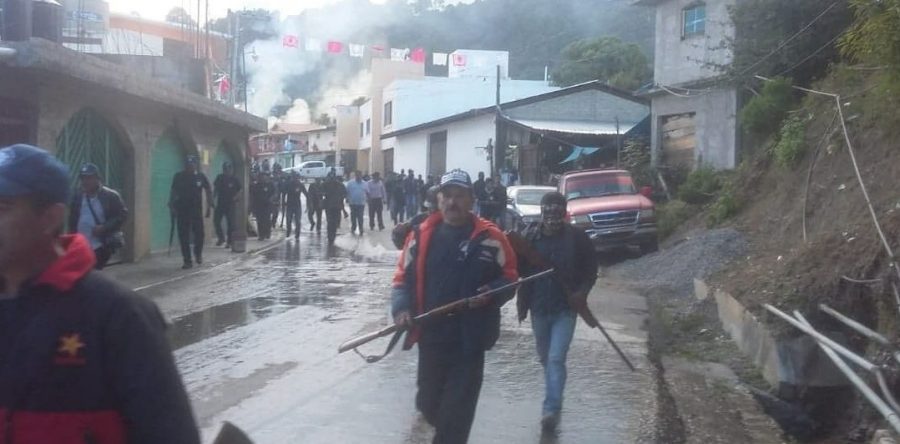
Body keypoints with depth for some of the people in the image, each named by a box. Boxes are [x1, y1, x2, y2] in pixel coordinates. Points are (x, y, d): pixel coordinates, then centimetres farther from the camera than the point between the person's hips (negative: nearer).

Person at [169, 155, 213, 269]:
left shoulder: (201, 176, 2)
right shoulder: (178, 177, 4)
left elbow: (208, 191, 7)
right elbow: (173, 191, 9)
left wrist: (209, 206, 0)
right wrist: (171, 203, -5)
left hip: (197, 210, -1)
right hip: (182, 210, 1)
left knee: (199, 234, -3)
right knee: (183, 236, -1)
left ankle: (198, 254, 26)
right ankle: (187, 261, 6)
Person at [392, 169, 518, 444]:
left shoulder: (490, 237, -4)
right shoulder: (422, 234, 3)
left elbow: (510, 277, 4)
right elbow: (404, 276, 8)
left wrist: (491, 294, -15)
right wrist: (401, 308, -8)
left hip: (470, 339, -2)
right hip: (431, 336, 3)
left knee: (457, 414, -1)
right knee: (429, 401, 17)